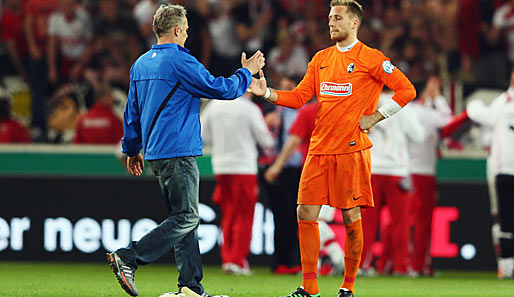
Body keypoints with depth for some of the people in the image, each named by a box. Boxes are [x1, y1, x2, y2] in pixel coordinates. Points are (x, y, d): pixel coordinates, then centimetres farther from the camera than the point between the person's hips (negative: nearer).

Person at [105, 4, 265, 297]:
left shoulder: (140, 64, 14)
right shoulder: (180, 62, -12)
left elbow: (132, 111, 21)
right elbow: (221, 88, -7)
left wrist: (132, 149, 29)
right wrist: (247, 72, 10)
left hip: (156, 152, 9)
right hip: (178, 152, -9)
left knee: (186, 218, 11)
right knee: (185, 218, -9)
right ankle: (128, 259, -17)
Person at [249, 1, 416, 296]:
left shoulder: (370, 59, -3)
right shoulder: (321, 59, 15)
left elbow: (406, 89, -6)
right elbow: (299, 97, 12)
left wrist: (375, 117, -8)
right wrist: (267, 93, -3)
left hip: (352, 149, -5)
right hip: (319, 149, 6)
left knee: (351, 217, -2)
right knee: (306, 214, 0)